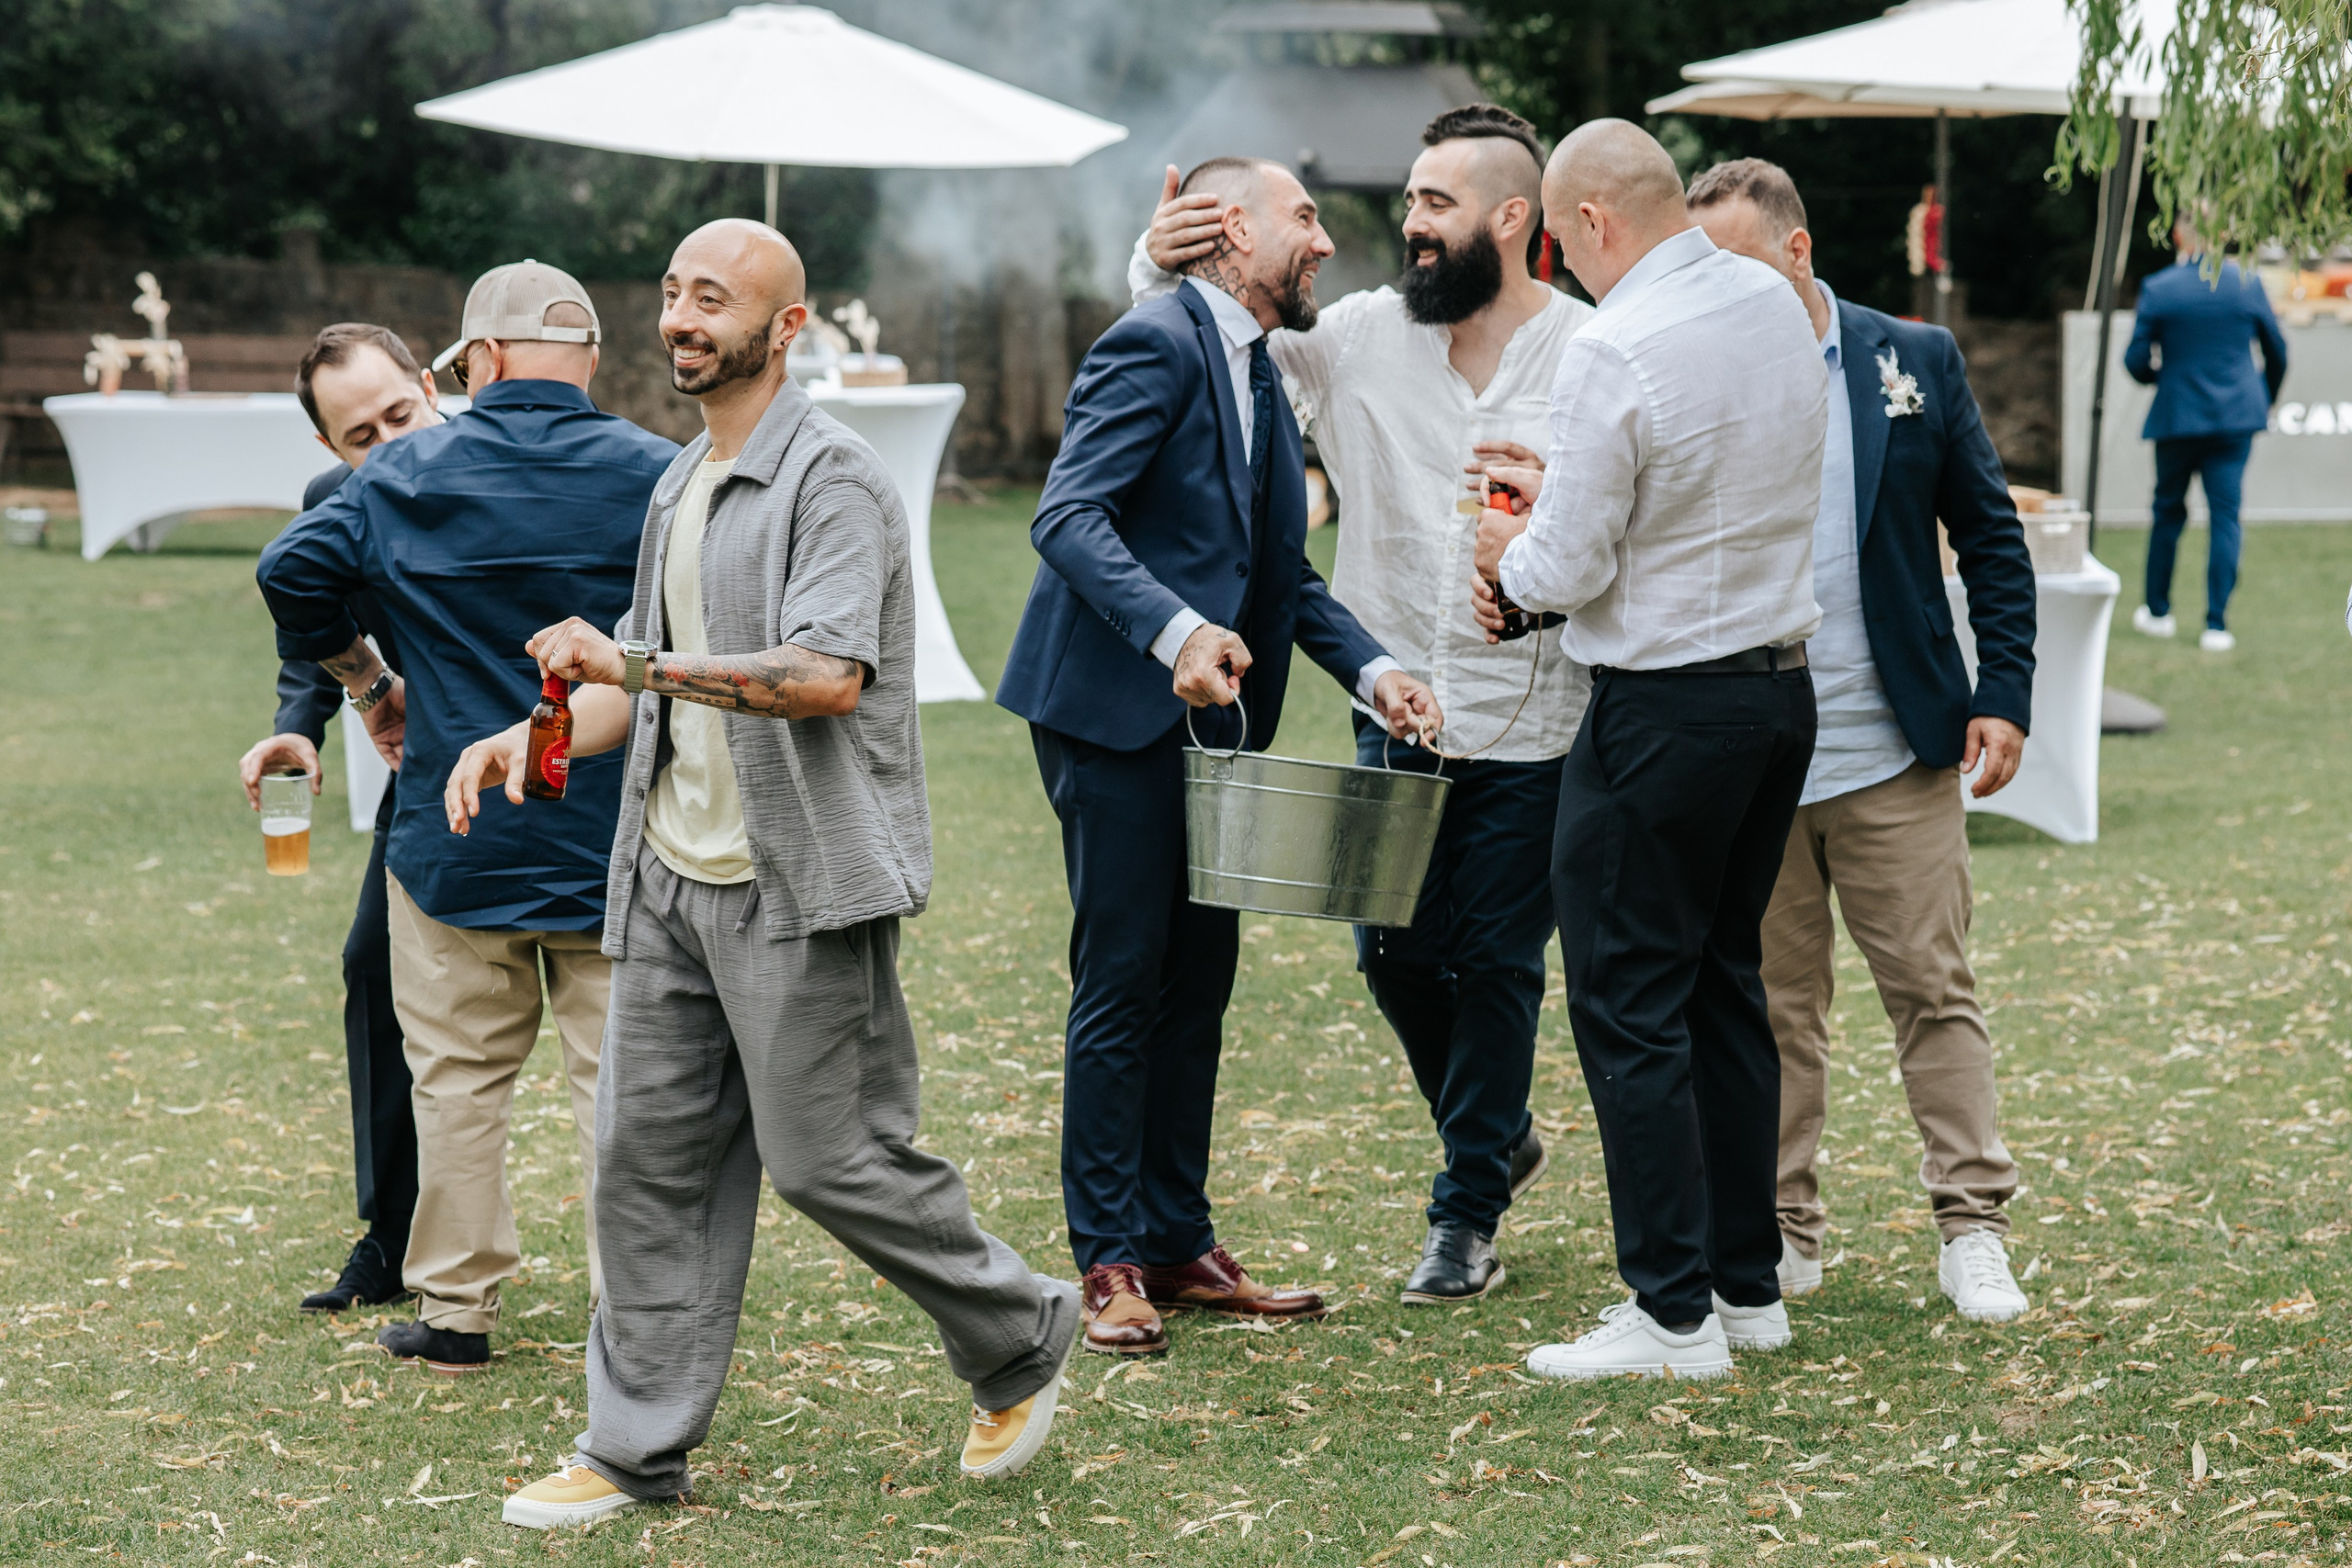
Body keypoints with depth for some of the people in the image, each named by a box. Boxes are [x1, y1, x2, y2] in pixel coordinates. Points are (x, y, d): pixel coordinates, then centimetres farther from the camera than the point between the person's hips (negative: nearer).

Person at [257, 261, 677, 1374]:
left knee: (460, 1072, 11)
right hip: (616, 834, -1)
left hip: (456, 832, 1)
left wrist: (356, 671, 10)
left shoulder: (410, 475, -2)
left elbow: (293, 572, -5)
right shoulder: (658, 477, -6)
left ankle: (455, 1308, 16)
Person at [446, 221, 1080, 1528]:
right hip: (673, 876, 8)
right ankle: (639, 1448, 13)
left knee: (831, 1158, -3)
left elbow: (829, 675, -26)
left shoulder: (831, 479, -13)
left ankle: (1022, 1343, 18)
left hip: (802, 882, -8)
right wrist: (534, 732, 8)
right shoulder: (680, 487, 17)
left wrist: (637, 662, -29)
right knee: (652, 1157, 6)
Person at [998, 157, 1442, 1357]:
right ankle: (1111, 1263, 2)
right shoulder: (1156, 345, -12)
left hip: (1212, 720, 9)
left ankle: (1179, 1242, 18)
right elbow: (1068, 518, -23)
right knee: (1123, 983, -4)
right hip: (1119, 714, -9)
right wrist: (1175, 631, -36)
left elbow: (1280, 570, 20)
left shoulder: (1257, 371, 18)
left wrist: (1370, 668, 5)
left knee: (1198, 981, 11)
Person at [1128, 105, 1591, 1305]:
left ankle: (1468, 1216, 20)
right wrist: (1157, 262, -11)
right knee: (1393, 953, 11)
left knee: (1495, 964, 4)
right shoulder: (1362, 337, 1)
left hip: (1532, 722, -4)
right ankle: (1500, 1137, 38)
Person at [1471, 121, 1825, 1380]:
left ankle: (1675, 1317, 0)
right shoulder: (1774, 305, 7)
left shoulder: (1613, 354, -19)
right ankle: (1747, 1285, 21)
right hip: (1782, 683, 8)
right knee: (1723, 983, 16)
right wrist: (1561, 501, 16)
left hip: (1664, 704, -8)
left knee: (1629, 1005, -1)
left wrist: (1509, 555, 7)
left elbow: (1568, 571, -15)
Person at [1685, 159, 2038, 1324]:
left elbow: (1990, 536, 6)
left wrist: (2004, 692, -2)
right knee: (1770, 1006, 8)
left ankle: (1972, 1231, 10)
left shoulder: (1916, 362, 2)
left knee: (1935, 992, 2)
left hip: (1893, 750, 0)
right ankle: (1781, 1232, 18)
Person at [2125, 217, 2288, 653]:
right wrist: (2266, 400, 23)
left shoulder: (2157, 289, -9)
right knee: (2225, 515, 1)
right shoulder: (2248, 284, -4)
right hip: (2236, 416, 1)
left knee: (2168, 512, 16)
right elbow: (2277, 351, 6)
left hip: (2177, 416, -1)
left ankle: (2158, 612, 26)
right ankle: (2217, 624, -4)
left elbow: (2136, 360, -6)